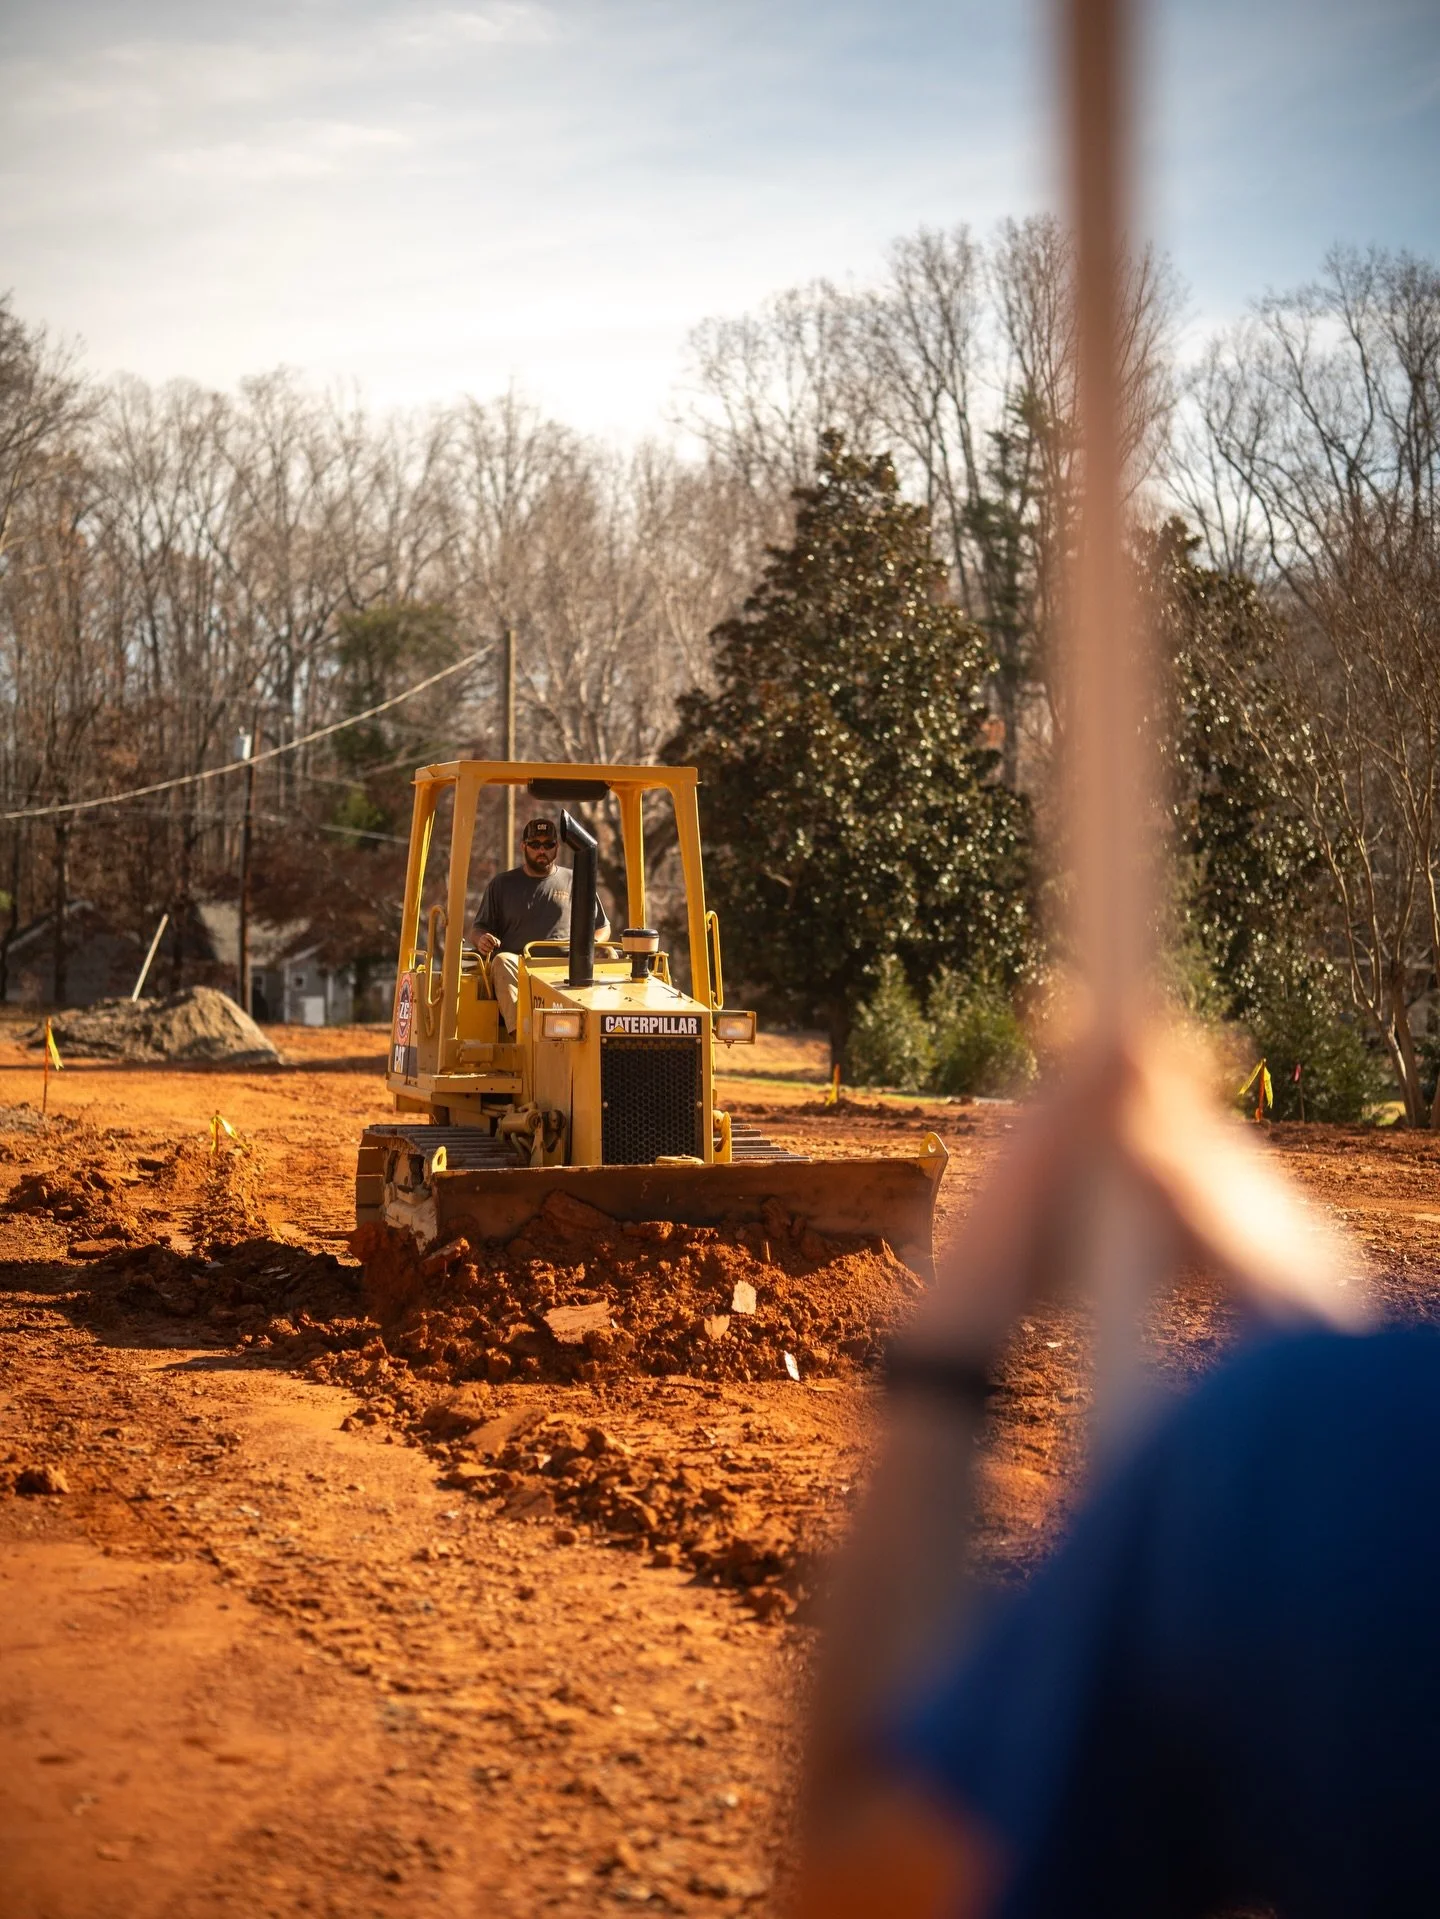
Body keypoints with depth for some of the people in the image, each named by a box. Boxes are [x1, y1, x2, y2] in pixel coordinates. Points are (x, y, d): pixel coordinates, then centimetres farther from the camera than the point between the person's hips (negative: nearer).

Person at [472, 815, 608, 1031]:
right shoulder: (502, 884, 21)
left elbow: (602, 927, 24)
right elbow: (480, 928, 24)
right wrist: (482, 939, -2)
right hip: (518, 965, 1)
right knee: (502, 961, -36)